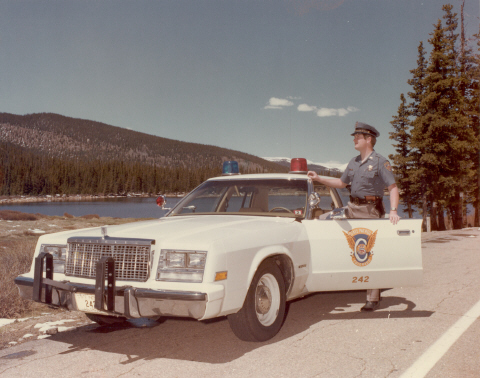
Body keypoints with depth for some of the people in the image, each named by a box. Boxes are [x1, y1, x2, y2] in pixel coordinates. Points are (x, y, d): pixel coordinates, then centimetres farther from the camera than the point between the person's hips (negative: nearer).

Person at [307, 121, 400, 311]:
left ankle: (373, 298, 4)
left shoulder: (380, 162, -8)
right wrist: (319, 178, 13)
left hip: (370, 211, -7)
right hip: (352, 207, 7)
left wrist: (393, 211, -28)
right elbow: (341, 183, 22)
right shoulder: (353, 162, 13)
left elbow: (393, 187, -14)